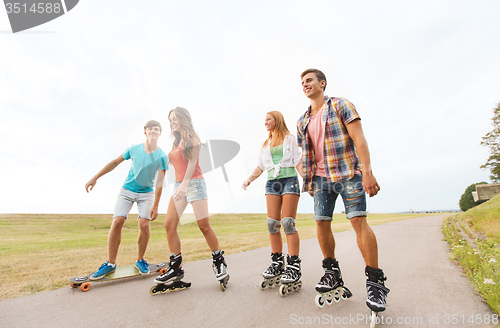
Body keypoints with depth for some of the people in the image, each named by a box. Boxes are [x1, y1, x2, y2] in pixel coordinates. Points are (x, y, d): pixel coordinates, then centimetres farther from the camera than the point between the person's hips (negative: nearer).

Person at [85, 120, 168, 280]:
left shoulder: (161, 156, -12)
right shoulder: (134, 149, -6)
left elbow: (159, 182, -12)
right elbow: (115, 162, 7)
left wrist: (155, 206, -14)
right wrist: (95, 177, 8)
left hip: (146, 193, -1)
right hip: (127, 190, 1)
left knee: (144, 225, -15)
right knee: (117, 222, -12)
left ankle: (140, 260, 7)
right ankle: (110, 264, 2)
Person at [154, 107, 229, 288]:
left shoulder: (192, 138, 2)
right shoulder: (176, 142, 22)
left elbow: (192, 162, -10)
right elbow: (173, 162, 18)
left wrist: (184, 184, -22)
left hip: (194, 183, -7)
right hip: (178, 185, 7)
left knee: (204, 226, -7)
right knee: (169, 225, -3)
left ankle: (219, 262, 10)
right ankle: (175, 268, 7)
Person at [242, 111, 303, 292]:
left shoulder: (290, 139, 9)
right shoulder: (266, 144, 22)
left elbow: (298, 162, 2)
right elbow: (260, 167, 21)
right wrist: (249, 179, 6)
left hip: (289, 180, -4)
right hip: (271, 183, 5)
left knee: (288, 222, -11)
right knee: (272, 223, -1)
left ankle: (294, 266, -4)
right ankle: (277, 263, 11)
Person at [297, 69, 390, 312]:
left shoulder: (340, 105, 1)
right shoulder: (303, 121, 15)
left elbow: (359, 139, -9)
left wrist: (367, 172, -19)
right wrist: (309, 181, 14)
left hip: (348, 173, -5)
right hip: (321, 178, 5)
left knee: (358, 221, -10)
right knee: (321, 223, 2)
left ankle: (375, 281, 1)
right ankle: (332, 273, 18)